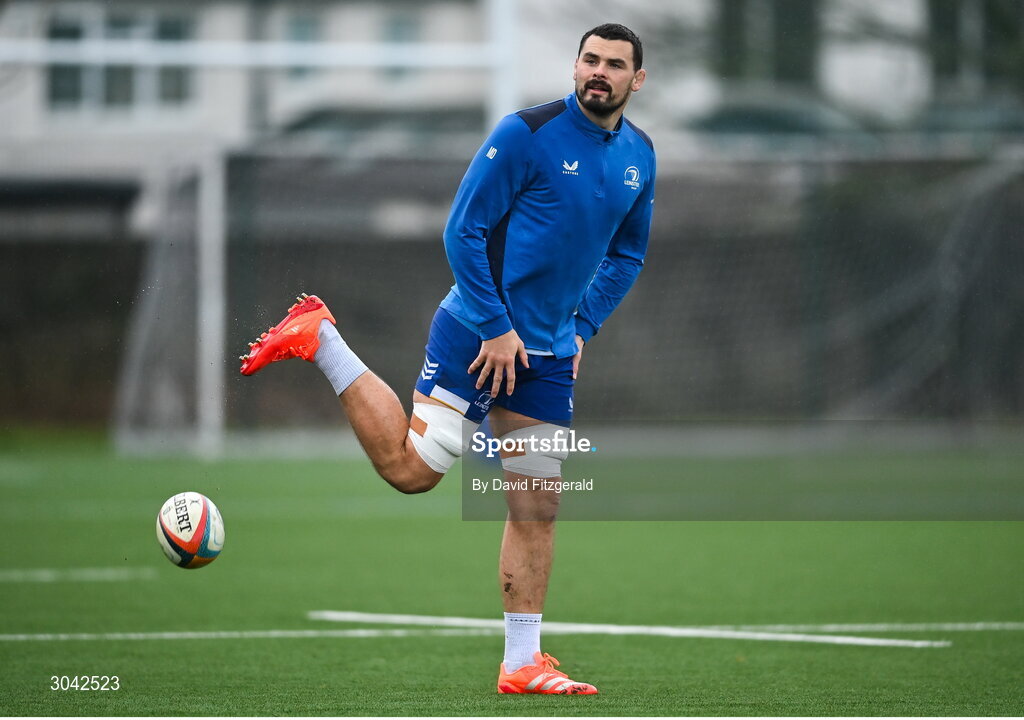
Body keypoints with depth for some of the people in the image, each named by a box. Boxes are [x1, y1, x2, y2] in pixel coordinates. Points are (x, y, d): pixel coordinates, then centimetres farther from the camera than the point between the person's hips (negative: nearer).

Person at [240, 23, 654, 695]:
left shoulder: (639, 155, 7)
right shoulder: (527, 133, -13)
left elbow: (627, 255, 22)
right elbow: (463, 232, -12)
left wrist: (583, 327, 9)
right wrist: (497, 329, -15)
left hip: (551, 355, 6)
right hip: (476, 334, -6)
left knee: (538, 505, 5)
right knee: (410, 468, -12)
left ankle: (522, 663, 11)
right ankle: (319, 339, 5)